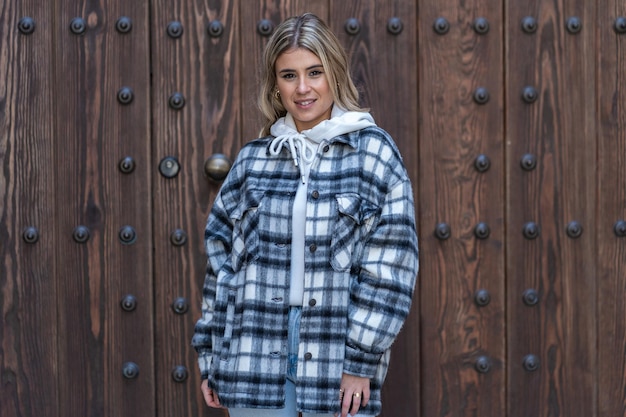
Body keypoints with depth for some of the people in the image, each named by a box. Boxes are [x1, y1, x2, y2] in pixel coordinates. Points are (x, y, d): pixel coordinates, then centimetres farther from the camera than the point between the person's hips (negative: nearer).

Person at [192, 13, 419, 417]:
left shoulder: (372, 150, -1)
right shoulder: (253, 159, 8)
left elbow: (391, 264, -5)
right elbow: (222, 255, 12)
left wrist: (361, 360, -10)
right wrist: (210, 355, 9)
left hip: (336, 365, -2)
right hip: (255, 362, 3)